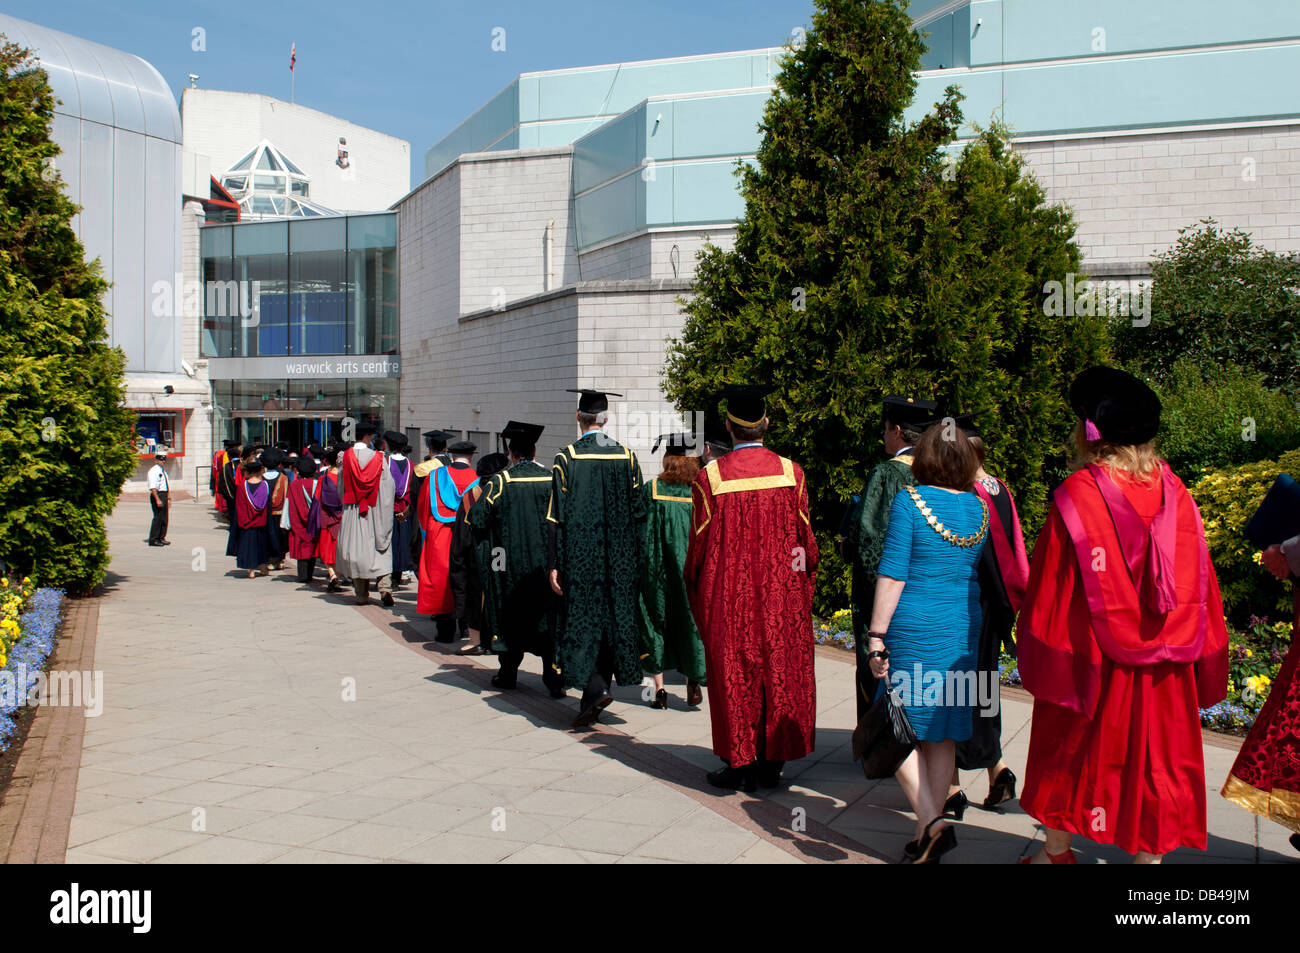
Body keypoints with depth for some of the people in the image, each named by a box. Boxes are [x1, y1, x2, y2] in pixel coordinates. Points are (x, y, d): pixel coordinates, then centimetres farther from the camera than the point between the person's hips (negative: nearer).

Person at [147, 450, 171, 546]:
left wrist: (168, 498, 21)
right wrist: (157, 499, -22)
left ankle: (161, 538, 20)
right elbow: (152, 487, -18)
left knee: (165, 517, 11)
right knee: (158, 517, -8)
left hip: (164, 495, 9)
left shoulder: (163, 471, 17)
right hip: (157, 495, -9)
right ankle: (153, 539, -2)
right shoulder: (153, 471, -11)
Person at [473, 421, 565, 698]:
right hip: (546, 564, 1)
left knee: (511, 617, 13)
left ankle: (508, 674, 23)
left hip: (511, 565, -1)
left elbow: (478, 520, -8)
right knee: (549, 619, 5)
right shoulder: (551, 480, -3)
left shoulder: (500, 482, -9)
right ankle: (554, 679, -3)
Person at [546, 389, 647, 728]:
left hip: (579, 559, -3)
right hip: (618, 560, 3)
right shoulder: (627, 457, 2)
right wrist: (636, 560, 11)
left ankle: (596, 688, -15)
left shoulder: (567, 458, -7)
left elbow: (557, 516, -9)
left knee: (582, 619, 4)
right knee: (611, 618, 10)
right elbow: (638, 513, 5)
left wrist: (553, 565, -6)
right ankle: (592, 701, 15)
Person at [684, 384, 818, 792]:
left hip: (729, 598, -2)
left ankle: (741, 765, 13)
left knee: (735, 674, 7)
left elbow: (700, 544, -3)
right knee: (781, 670, 11)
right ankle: (773, 762, 19)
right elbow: (805, 535, 2)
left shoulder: (709, 477, -10)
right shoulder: (791, 472, -5)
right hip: (783, 597, 2)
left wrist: (697, 589, 12)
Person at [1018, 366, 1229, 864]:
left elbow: (1049, 587, -10)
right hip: (1164, 666, 3)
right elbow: (1200, 589, 3)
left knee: (1067, 753, 14)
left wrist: (1037, 660, 0)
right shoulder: (1177, 495, -1)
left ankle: (1057, 849, 27)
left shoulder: (1077, 495, -13)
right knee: (1154, 760, 12)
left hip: (1091, 659, -3)